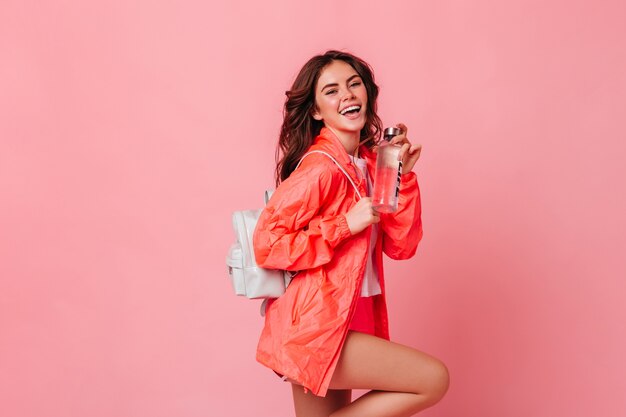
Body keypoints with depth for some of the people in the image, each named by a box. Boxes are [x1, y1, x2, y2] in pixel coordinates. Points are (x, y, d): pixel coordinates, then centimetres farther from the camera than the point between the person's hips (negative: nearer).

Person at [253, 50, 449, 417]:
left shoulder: (369, 161, 8)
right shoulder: (321, 167, -17)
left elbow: (400, 247, 3)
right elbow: (267, 245, -19)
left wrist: (402, 176, -5)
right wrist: (346, 224, -21)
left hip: (345, 322, 8)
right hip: (313, 329, -8)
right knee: (434, 379, -4)